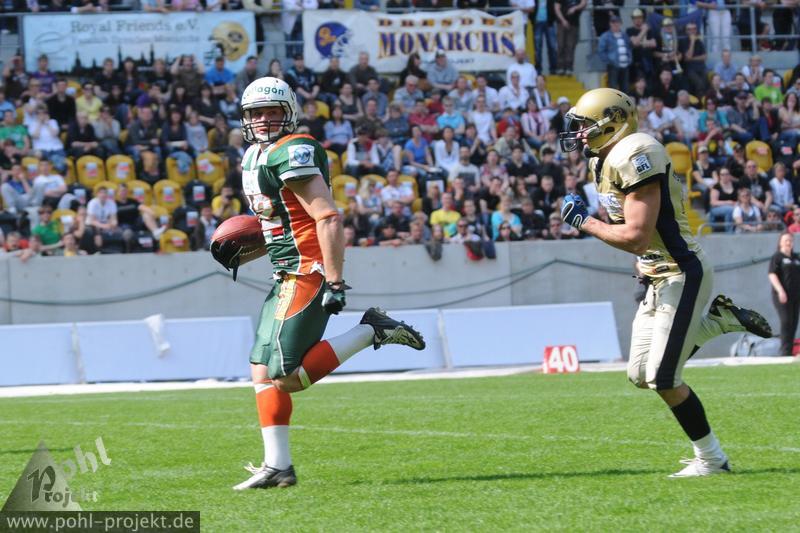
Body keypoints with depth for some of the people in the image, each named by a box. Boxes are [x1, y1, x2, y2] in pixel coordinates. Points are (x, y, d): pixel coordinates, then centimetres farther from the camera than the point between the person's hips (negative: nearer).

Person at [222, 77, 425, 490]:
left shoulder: (291, 154, -14)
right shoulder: (257, 156, 16)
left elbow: (328, 219, -19)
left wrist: (335, 281, -22)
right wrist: (242, 249, 13)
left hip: (307, 272, -10)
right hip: (286, 274, 10)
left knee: (285, 376, -14)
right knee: (262, 373, 6)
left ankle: (371, 331, -4)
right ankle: (277, 466, 9)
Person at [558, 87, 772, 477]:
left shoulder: (634, 156, -20)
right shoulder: (606, 163, 11)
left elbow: (635, 237, -24)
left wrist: (584, 222, -14)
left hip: (682, 275, -10)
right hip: (660, 279, 10)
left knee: (663, 378, -7)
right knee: (640, 375, 10)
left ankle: (710, 458, 6)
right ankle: (719, 320, 19)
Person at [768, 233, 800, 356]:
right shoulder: (777, 257, -2)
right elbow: (772, 275, -10)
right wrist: (780, 290, -21)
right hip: (782, 295, -6)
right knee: (786, 321, -14)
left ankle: (789, 352, 8)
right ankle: (785, 351, -15)